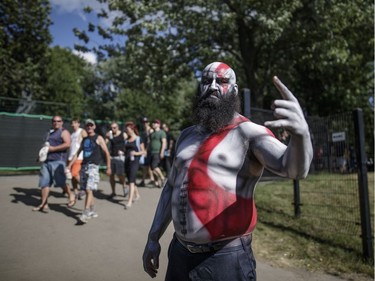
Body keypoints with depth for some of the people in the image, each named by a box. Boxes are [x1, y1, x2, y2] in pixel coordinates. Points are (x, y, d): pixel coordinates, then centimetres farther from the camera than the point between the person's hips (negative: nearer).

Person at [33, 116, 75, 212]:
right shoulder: (49, 133, 23)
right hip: (46, 161, 8)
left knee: (60, 182, -8)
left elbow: (67, 144, -16)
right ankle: (44, 204, 8)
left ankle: (70, 194, 16)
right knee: (44, 183, 3)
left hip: (58, 161, -7)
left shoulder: (64, 132, -1)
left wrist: (53, 148, -15)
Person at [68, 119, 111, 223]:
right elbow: (77, 153, 21)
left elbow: (107, 153, -1)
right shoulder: (84, 140, 17)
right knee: (87, 190, 9)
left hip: (93, 166, -6)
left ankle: (86, 213, -17)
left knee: (89, 189, -16)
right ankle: (93, 211, 22)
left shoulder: (98, 138, 0)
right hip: (84, 166, 6)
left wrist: (108, 167, -5)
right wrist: (70, 165, 12)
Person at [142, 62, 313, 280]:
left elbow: (294, 168, -26)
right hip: (180, 252, 6)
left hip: (226, 259, -5)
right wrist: (153, 238, 16)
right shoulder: (187, 135, 9)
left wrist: (301, 133, -47)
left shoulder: (249, 132, -10)